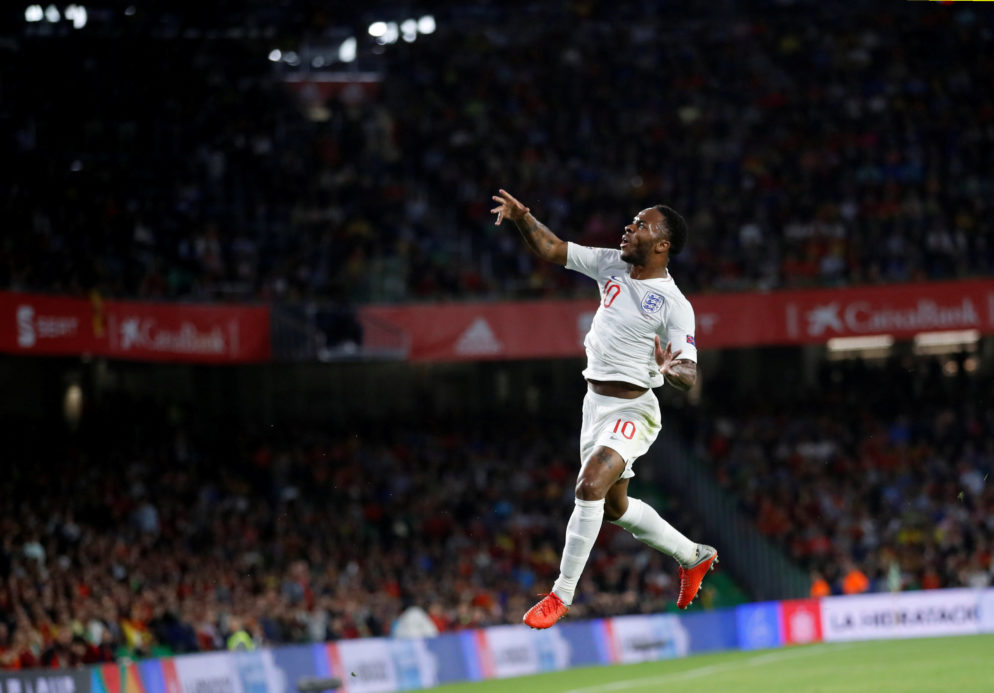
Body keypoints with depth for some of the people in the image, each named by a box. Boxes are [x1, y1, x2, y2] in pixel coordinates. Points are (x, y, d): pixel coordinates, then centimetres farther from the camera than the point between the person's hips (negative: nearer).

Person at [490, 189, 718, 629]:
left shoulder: (674, 304, -16)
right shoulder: (611, 265, 3)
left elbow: (689, 375, -19)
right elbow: (551, 250, 2)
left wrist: (673, 371, -42)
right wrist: (523, 218, -17)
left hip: (632, 409, -8)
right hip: (596, 401, 8)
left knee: (590, 486, -25)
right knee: (614, 506, 20)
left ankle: (562, 595, -17)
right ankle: (693, 556, 40)